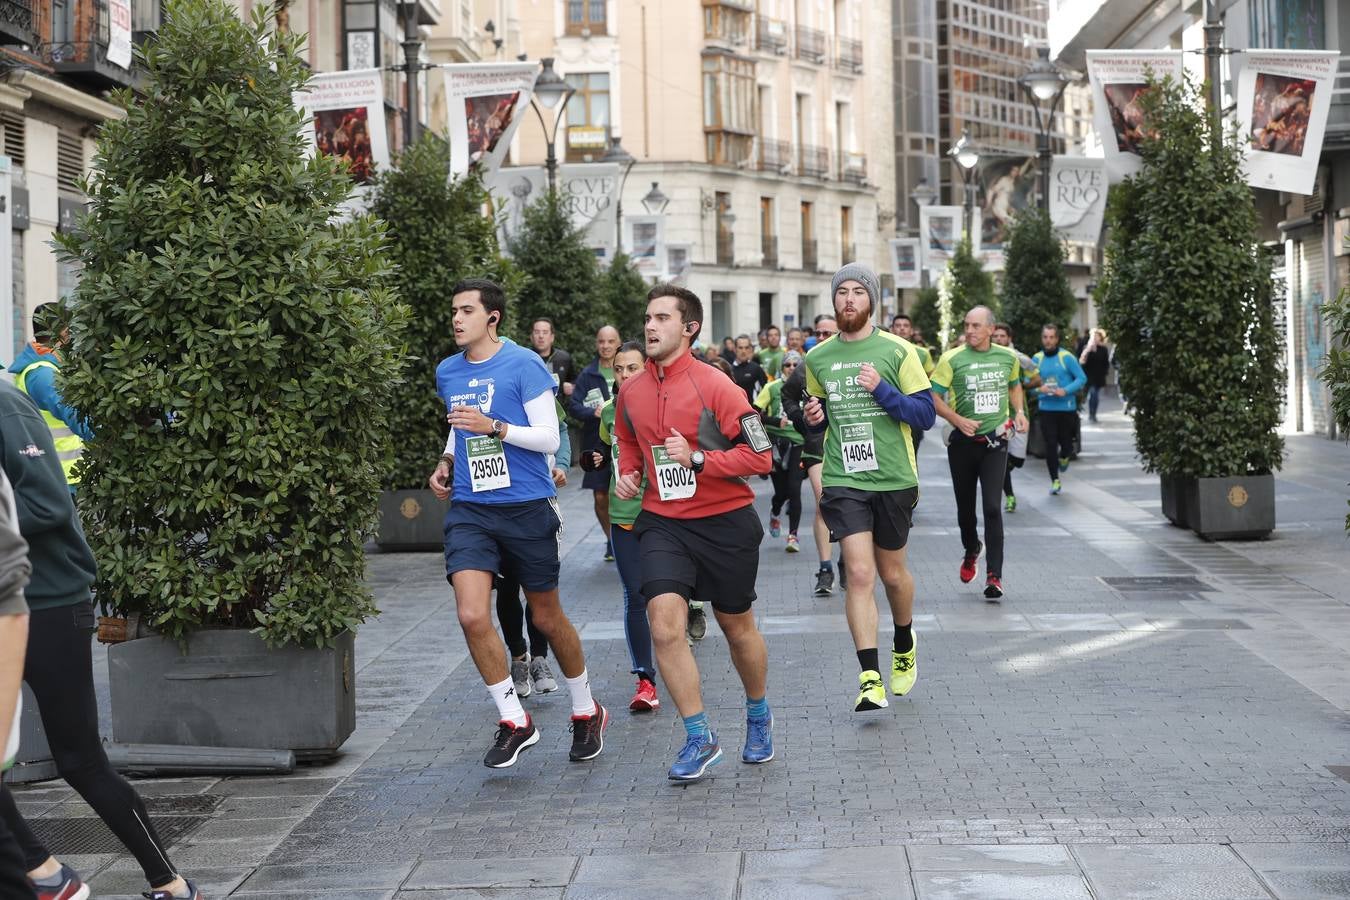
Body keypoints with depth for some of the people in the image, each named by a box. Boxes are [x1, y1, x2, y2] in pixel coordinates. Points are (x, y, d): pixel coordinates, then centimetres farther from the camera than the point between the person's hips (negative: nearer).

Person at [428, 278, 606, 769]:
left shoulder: (523, 364, -8)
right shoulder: (447, 372, 9)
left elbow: (548, 437, -10)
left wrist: (493, 427, -22)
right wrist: (447, 462, 9)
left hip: (526, 508, -4)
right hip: (469, 509, 4)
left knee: (547, 617, 8)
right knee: (472, 617, -14)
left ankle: (586, 711, 30)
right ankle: (514, 721, 1)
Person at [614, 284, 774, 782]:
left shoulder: (714, 386, -14)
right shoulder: (630, 391, 2)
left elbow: (760, 455, -14)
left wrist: (697, 459, -23)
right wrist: (627, 474, 5)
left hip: (725, 522, -3)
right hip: (662, 522, 3)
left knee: (737, 627, 12)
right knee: (664, 625, -14)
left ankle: (758, 716, 39)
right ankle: (700, 740, -2)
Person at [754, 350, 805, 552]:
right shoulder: (772, 388, 0)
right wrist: (775, 421, -16)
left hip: (798, 444, 1)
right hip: (776, 443, -1)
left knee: (794, 489, -10)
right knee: (782, 491, 4)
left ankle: (793, 535, -2)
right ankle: (774, 513, 40)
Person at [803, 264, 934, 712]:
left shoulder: (897, 351, -3)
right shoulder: (817, 358, 7)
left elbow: (925, 414, -4)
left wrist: (883, 390, -18)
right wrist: (814, 417, -1)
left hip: (894, 479, -1)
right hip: (843, 480, 1)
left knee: (892, 573, 13)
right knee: (859, 574, -11)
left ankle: (904, 644, 43)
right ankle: (870, 678, -10)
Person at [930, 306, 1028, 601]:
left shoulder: (1008, 357, 4)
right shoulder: (952, 359, -7)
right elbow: (933, 397, -7)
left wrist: (1019, 411, 7)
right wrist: (958, 420, -20)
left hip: (995, 441, 0)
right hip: (963, 441, 0)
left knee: (992, 507, -11)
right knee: (965, 506, 12)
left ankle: (994, 576, -10)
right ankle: (972, 549, 44)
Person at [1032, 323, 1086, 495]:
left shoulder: (1067, 357, -7)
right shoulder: (1036, 359, 2)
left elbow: (1082, 378, -7)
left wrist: (1066, 390, -21)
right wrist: (1038, 388, -15)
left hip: (1067, 408, -2)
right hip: (1046, 408, 2)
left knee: (1066, 442, 6)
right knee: (1050, 445, -3)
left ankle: (1064, 458, 43)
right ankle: (1055, 481, 9)